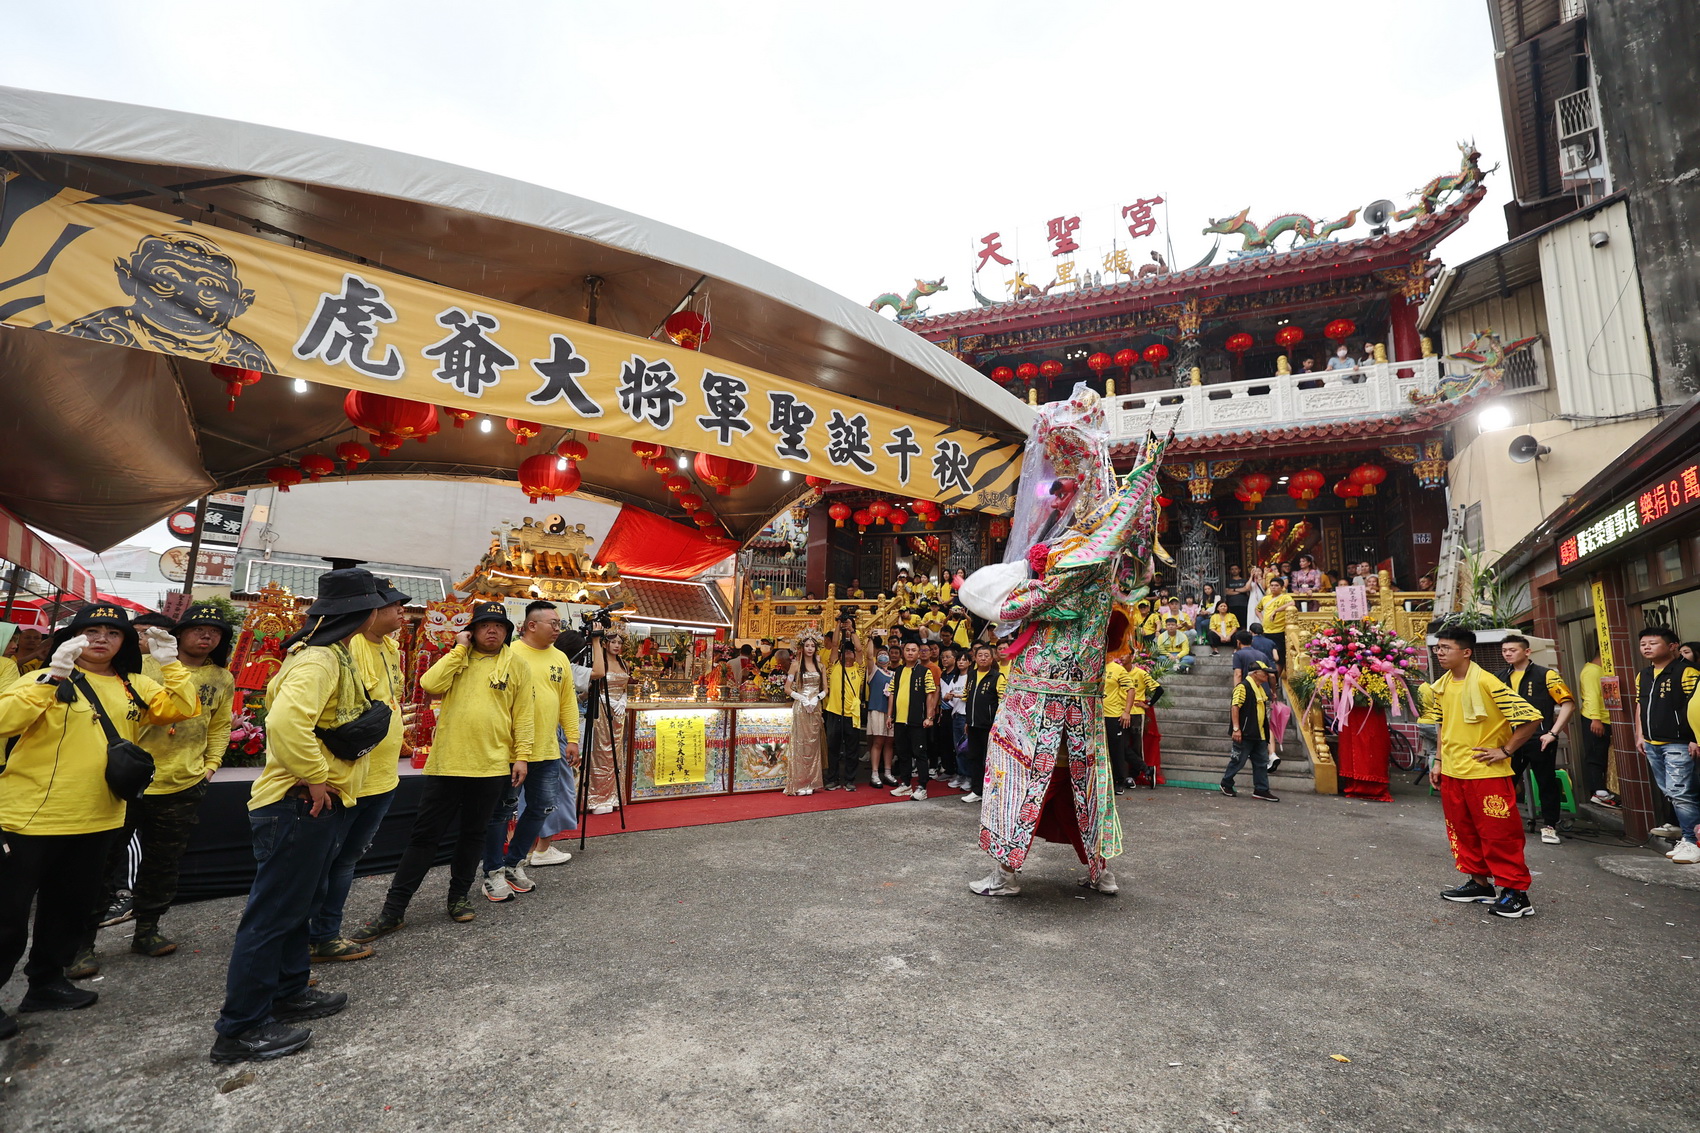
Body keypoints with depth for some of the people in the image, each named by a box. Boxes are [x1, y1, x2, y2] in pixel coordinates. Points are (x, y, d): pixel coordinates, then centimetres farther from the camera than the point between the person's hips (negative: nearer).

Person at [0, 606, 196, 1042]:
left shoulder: (133, 687, 6)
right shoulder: (45, 681, -8)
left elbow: (184, 708, -3)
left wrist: (170, 662, -10)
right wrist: (53, 675, -29)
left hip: (96, 820, 6)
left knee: (71, 908, 19)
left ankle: (46, 982, 35)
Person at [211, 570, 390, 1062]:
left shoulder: (331, 656, 11)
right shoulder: (319, 660, -22)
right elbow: (285, 721, -35)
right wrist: (313, 777, -24)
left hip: (320, 804, 11)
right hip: (301, 804, -11)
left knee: (300, 900, 22)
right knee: (274, 911, 1)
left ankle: (289, 992, 38)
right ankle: (240, 1029, 14)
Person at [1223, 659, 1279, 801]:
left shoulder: (1261, 688, 16)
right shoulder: (1243, 687, -14)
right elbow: (1235, 707, -20)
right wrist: (1236, 729, -24)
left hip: (1259, 734, 9)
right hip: (1245, 734, -9)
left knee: (1262, 762, 9)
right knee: (1238, 761, 0)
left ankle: (1261, 790, 15)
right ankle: (1226, 784, 16)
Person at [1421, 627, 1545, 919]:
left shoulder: (1486, 682, -16)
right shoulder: (1441, 686, 6)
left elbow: (1531, 718, -16)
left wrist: (1504, 751, -13)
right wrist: (1440, 762, 15)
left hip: (1485, 773, -7)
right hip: (1452, 773, 8)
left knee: (1498, 834, 0)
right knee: (1462, 831, 15)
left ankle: (1516, 893, 13)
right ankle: (1480, 883, 29)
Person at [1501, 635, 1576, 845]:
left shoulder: (1546, 675, -5)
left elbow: (1568, 703, -9)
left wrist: (1553, 733, -15)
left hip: (1539, 740, -5)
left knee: (1546, 783, 6)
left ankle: (1549, 826, 19)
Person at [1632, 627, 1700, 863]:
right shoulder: (1642, 676, 11)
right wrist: (1640, 735, 14)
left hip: (1678, 744, -8)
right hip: (1652, 745, 8)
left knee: (1679, 793, -9)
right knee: (1670, 793, 14)